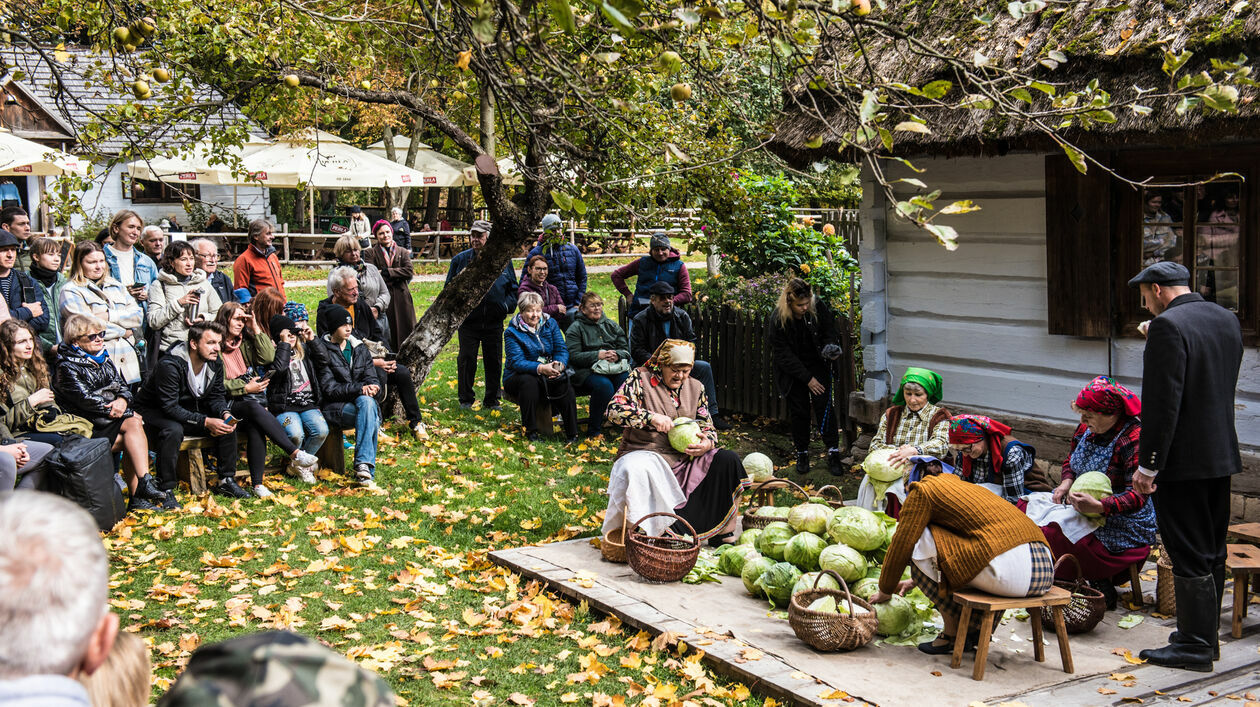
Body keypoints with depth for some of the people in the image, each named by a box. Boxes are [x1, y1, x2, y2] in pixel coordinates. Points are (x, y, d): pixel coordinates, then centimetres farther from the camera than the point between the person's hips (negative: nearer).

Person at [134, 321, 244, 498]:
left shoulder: (215, 363, -8)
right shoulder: (169, 365, -30)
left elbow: (217, 396, 3)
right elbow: (170, 407, -31)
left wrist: (225, 414, -21)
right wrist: (205, 422, -37)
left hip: (190, 410, 7)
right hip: (155, 412, -7)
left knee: (227, 424, -12)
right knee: (173, 430, -38)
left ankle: (226, 480, -2)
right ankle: (165, 488, -26)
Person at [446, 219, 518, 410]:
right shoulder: (461, 259, 4)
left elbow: (513, 287, 13)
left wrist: (508, 306, -2)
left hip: (494, 322, 1)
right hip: (468, 321, -1)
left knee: (494, 361, 6)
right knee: (466, 360, 0)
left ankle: (492, 400, 18)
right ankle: (465, 399, 13)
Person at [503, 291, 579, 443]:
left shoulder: (550, 324, 6)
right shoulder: (512, 332, -8)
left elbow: (562, 349, -1)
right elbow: (517, 362, -19)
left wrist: (559, 365, -25)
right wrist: (541, 368, -36)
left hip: (548, 374, 3)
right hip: (518, 377, -3)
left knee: (564, 383, -29)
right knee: (529, 382, -37)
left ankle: (572, 434, -26)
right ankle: (530, 431, -28)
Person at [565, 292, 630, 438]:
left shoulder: (611, 325, 22)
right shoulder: (576, 328, 9)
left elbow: (626, 351, 16)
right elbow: (573, 356, -4)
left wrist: (617, 355, -8)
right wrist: (598, 355, -15)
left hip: (615, 368, 4)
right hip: (587, 370, -4)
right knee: (604, 385, -36)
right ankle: (593, 431, -25)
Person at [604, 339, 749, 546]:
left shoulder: (695, 387, 13)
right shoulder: (640, 379, -1)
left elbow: (707, 426, 16)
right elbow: (614, 410, -12)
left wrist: (707, 443, -9)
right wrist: (651, 417, -23)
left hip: (685, 458, 5)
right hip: (646, 456, -5)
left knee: (728, 460, -17)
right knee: (637, 470, -41)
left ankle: (722, 531, -12)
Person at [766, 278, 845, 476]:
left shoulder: (818, 307, -15)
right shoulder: (777, 320, -22)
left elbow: (829, 331, 4)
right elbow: (784, 355, -18)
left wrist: (830, 347, -19)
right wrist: (807, 378, -18)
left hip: (818, 364, 1)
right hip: (792, 370, -1)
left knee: (824, 405, -10)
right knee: (798, 410, 2)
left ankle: (833, 453, -7)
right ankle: (802, 454, 17)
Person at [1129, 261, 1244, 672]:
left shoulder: (1167, 325, -17)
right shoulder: (1227, 319, 9)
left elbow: (1162, 403, -21)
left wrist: (1147, 466, -17)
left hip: (1183, 459, -9)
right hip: (1221, 454, 9)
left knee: (1189, 555, -1)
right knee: (1212, 552, 17)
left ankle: (1195, 646, 6)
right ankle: (1206, 634, 28)